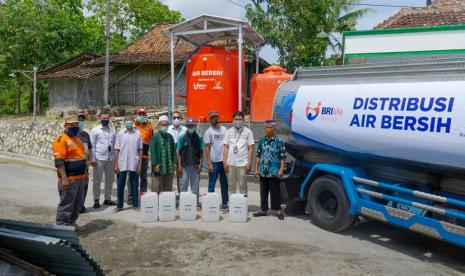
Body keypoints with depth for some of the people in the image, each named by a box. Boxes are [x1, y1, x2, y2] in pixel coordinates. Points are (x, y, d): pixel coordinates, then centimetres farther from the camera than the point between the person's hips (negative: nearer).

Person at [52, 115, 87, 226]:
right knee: (66, 205, -2)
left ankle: (71, 225, 29)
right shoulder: (61, 139, -11)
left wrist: (84, 174, 22)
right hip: (69, 179, -9)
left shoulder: (77, 139, 16)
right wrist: (64, 178, -24)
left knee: (78, 205, 16)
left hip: (80, 178, 9)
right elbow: (59, 161, -18)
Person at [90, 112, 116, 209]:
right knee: (97, 180, 3)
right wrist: (93, 159, -8)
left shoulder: (112, 130, 11)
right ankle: (96, 200, 13)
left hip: (111, 158, 4)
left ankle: (107, 199, 23)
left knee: (110, 179, 10)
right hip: (99, 158, -4)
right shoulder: (95, 130, 1)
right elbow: (92, 145, -2)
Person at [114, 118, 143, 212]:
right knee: (120, 186, 7)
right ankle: (119, 205, 19)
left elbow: (140, 150, 4)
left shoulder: (137, 133, 1)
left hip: (134, 164, 0)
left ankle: (135, 205, 18)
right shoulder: (120, 133, 2)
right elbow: (117, 150, 3)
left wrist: (140, 163, -2)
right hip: (122, 164, 1)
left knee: (134, 185, 8)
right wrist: (116, 164, -2)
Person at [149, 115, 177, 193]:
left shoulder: (170, 137, 11)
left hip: (169, 168, 4)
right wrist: (155, 164, -14)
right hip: (159, 167, -4)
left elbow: (174, 150, 13)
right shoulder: (155, 137, -2)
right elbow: (153, 152, -7)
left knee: (168, 189, 11)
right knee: (156, 188, 0)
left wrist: (175, 162, 4)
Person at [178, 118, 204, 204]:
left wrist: (200, 164, -4)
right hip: (185, 165, 0)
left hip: (195, 165, 0)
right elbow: (179, 152, 3)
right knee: (184, 183, 4)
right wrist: (179, 165, -4)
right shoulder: (182, 137, 2)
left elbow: (201, 152, 4)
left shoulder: (199, 137, 3)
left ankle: (195, 201, 16)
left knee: (195, 183, 7)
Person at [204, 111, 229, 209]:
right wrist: (209, 163, -10)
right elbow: (207, 148, -4)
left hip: (224, 160, 4)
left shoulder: (224, 129, 8)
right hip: (214, 161, -4)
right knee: (212, 184, 3)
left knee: (224, 183, 11)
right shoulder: (208, 132, -2)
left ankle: (225, 203, 21)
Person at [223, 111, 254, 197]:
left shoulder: (248, 132, 2)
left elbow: (250, 148, 0)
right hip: (230, 163, 3)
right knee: (231, 185, 9)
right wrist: (225, 162, 2)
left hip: (242, 163, -3)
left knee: (242, 185, 1)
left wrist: (249, 163, -7)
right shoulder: (229, 132, 9)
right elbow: (226, 147, 9)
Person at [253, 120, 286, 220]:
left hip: (274, 172, -4)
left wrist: (281, 170, -13)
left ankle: (278, 210, 16)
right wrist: (256, 169, 7)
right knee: (263, 192, 12)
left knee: (275, 192, 4)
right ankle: (263, 210, 23)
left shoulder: (279, 141, -4)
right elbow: (258, 156, 10)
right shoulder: (261, 140, 7)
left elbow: (282, 157, -6)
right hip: (263, 172, 4)